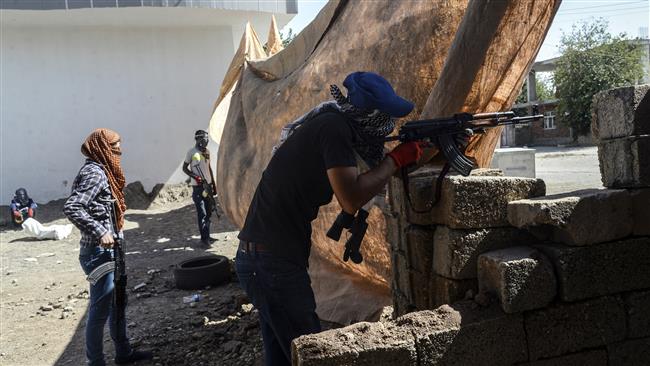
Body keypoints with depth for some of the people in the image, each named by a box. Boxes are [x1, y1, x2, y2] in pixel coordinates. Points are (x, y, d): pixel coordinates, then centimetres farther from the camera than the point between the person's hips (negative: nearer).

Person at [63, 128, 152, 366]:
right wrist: (99, 232, -28)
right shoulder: (95, 173, -17)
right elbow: (71, 208, -29)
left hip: (109, 251, 10)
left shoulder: (102, 171, 12)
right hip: (99, 253, -10)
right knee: (100, 310, 0)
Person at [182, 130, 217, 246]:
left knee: (208, 212, 10)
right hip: (198, 186, -7)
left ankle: (207, 236, 19)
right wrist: (195, 177, -16)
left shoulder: (207, 151, 11)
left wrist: (213, 184, 16)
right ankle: (204, 238, -5)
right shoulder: (191, 152, -7)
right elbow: (184, 168, -2)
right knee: (202, 213, -8)